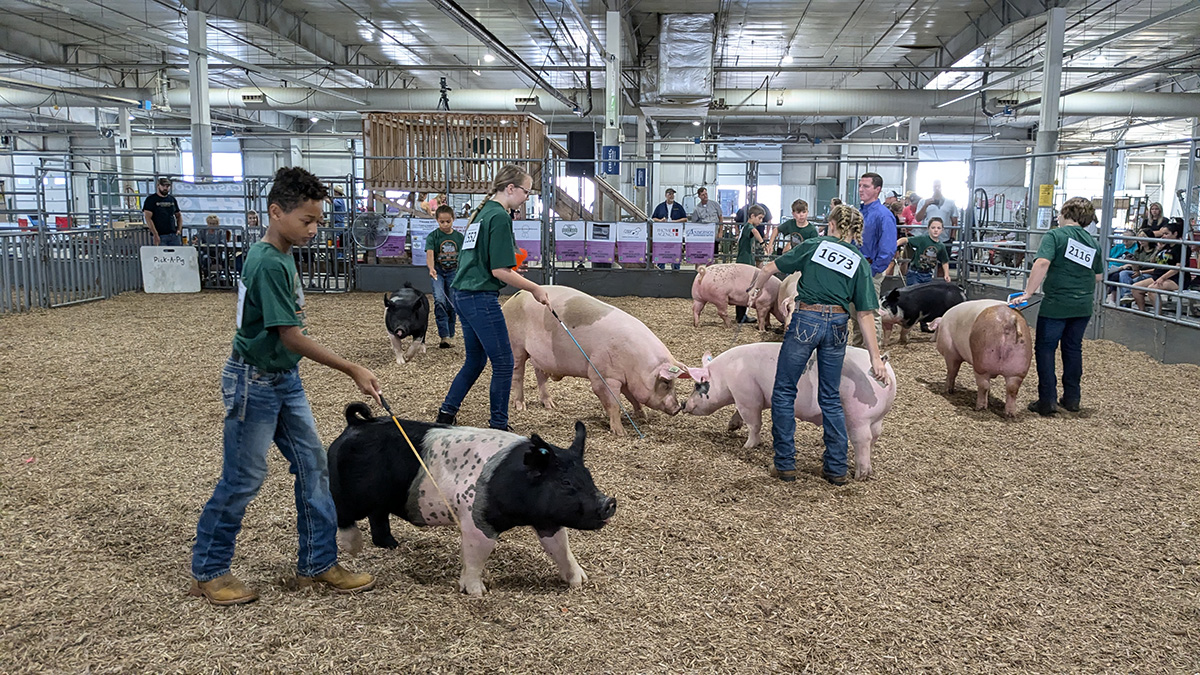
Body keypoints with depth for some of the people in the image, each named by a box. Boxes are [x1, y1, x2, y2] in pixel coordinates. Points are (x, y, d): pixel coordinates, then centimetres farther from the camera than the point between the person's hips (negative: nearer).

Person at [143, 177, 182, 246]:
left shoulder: (172, 199, 16)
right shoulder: (151, 200, 0)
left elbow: (179, 215, 25)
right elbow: (148, 218, -8)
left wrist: (179, 229, 8)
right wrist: (155, 234, -16)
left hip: (174, 235, 5)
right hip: (160, 236, -5)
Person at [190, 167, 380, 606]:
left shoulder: (280, 256, 7)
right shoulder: (268, 264, -22)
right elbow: (291, 336, -24)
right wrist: (352, 370, -22)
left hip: (285, 380, 9)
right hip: (254, 383, -9)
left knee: (313, 464, 9)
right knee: (242, 479, 3)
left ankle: (317, 564, 19)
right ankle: (206, 572, 21)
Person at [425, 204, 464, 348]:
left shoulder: (459, 237, 2)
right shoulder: (432, 236, -8)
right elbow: (429, 254, -22)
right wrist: (431, 269, -40)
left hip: (453, 272, 3)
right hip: (438, 272, -3)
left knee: (451, 304, 4)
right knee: (439, 300, -20)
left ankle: (449, 334, 19)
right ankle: (444, 336, -20)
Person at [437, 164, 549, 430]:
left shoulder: (482, 212, 16)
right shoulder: (500, 217, -13)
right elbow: (499, 271, -18)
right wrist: (534, 289, -9)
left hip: (462, 294, 10)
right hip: (481, 297, -10)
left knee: (475, 360, 20)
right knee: (503, 362, 1)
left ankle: (446, 414, 25)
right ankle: (498, 426, 8)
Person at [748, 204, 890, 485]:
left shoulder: (814, 245, 6)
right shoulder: (859, 262, 10)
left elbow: (770, 268, 8)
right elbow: (865, 314, 4)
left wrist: (756, 288, 29)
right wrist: (875, 357, 4)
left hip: (806, 320, -3)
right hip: (837, 326, 3)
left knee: (784, 391, 9)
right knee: (831, 398, 16)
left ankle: (785, 464, 10)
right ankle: (836, 469, 19)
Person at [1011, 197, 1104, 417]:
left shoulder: (1055, 235, -8)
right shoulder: (1092, 242, 10)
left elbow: (1042, 263, -23)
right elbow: (1097, 276, 16)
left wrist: (1027, 293, -23)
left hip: (1056, 305, -6)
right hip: (1083, 306, 6)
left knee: (1045, 349, 2)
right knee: (1073, 348, 17)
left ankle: (1047, 401, -2)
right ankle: (1072, 398, 22)